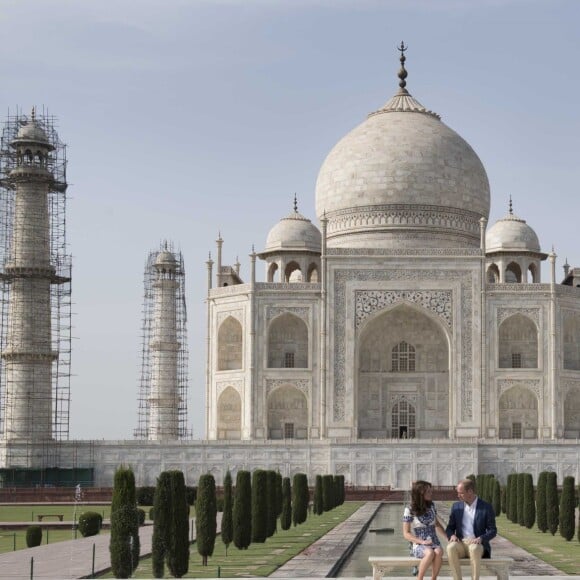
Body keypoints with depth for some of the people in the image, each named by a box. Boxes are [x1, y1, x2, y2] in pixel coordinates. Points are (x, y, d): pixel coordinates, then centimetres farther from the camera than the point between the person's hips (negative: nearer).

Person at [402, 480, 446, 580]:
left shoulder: (431, 505, 8)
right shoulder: (409, 510, -5)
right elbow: (406, 534, -4)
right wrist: (422, 542, -17)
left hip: (435, 544, 3)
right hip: (419, 546, -3)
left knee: (438, 552, -34)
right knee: (430, 553, -38)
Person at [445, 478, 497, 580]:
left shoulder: (486, 507, -1)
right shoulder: (456, 506, 10)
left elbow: (493, 531, -2)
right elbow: (450, 528, 12)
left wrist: (481, 539, -21)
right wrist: (452, 535, -13)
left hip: (477, 545, -3)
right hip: (460, 544, 3)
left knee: (474, 549, -40)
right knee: (451, 547, -34)